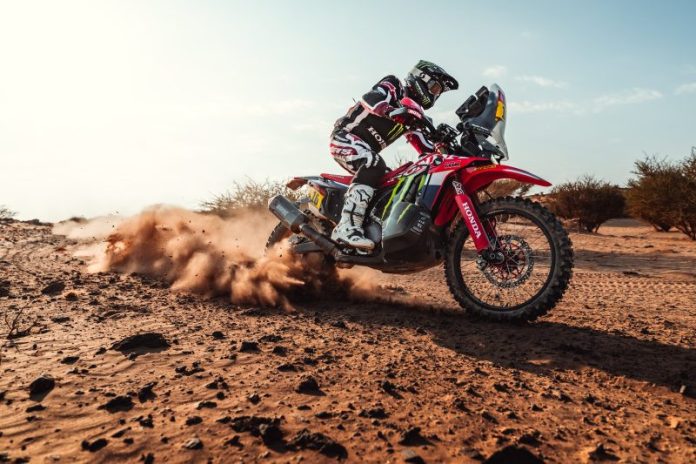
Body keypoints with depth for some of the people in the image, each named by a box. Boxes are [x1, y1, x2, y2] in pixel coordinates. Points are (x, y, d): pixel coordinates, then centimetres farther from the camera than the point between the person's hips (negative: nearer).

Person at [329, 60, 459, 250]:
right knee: (374, 165, -34)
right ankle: (347, 227, -43)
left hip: (365, 150, 9)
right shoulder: (393, 85, -4)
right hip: (346, 136, -9)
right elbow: (371, 99, -26)